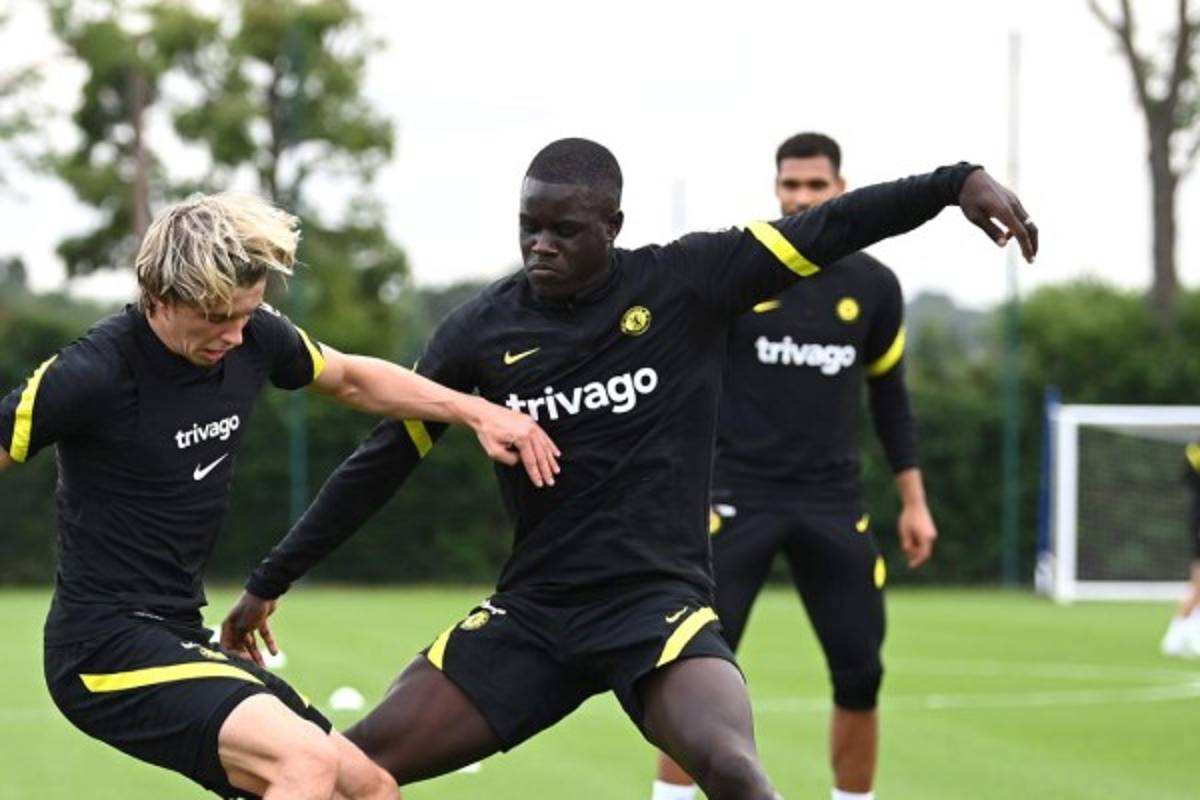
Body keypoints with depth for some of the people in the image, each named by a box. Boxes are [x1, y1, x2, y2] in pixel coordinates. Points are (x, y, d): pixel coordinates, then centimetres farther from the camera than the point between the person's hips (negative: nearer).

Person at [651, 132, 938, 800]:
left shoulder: (873, 285, 5)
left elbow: (890, 395, 16)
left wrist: (914, 500, 12)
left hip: (833, 503, 3)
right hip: (739, 494, -3)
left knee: (861, 673, 1)